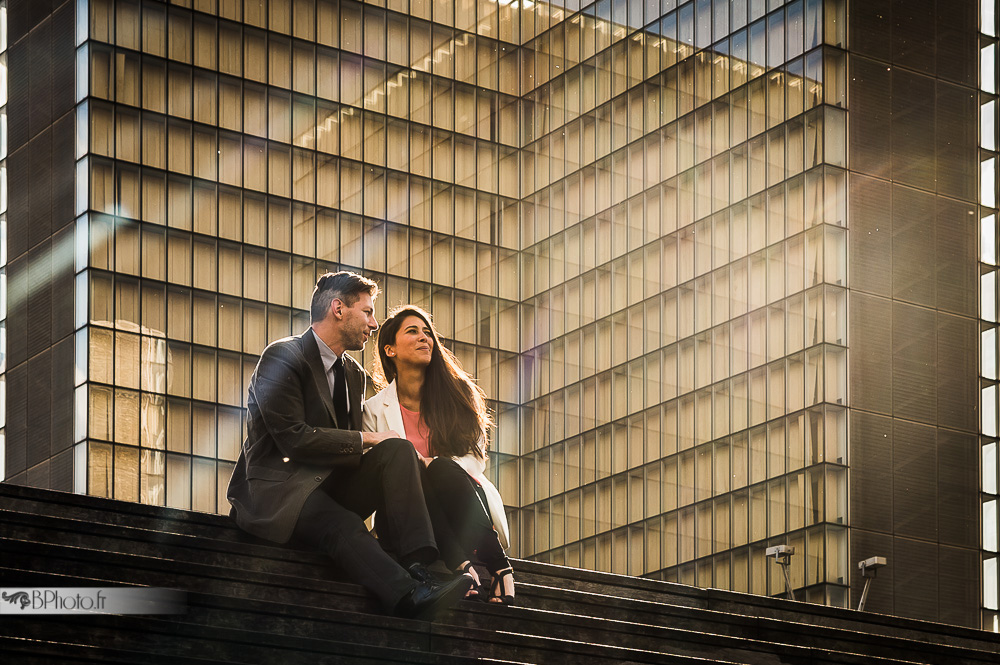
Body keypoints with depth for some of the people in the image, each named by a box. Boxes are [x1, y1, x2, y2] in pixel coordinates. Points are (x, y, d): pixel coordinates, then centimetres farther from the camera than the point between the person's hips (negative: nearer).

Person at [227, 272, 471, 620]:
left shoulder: (354, 374, 18)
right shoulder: (283, 357, -8)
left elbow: (347, 449, 15)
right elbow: (293, 437, -18)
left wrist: (398, 457, -6)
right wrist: (367, 439, -12)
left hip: (329, 487, 7)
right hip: (276, 492, -7)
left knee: (397, 449, -17)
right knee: (343, 525, -36)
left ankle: (418, 568, -32)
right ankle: (412, 598, -53)